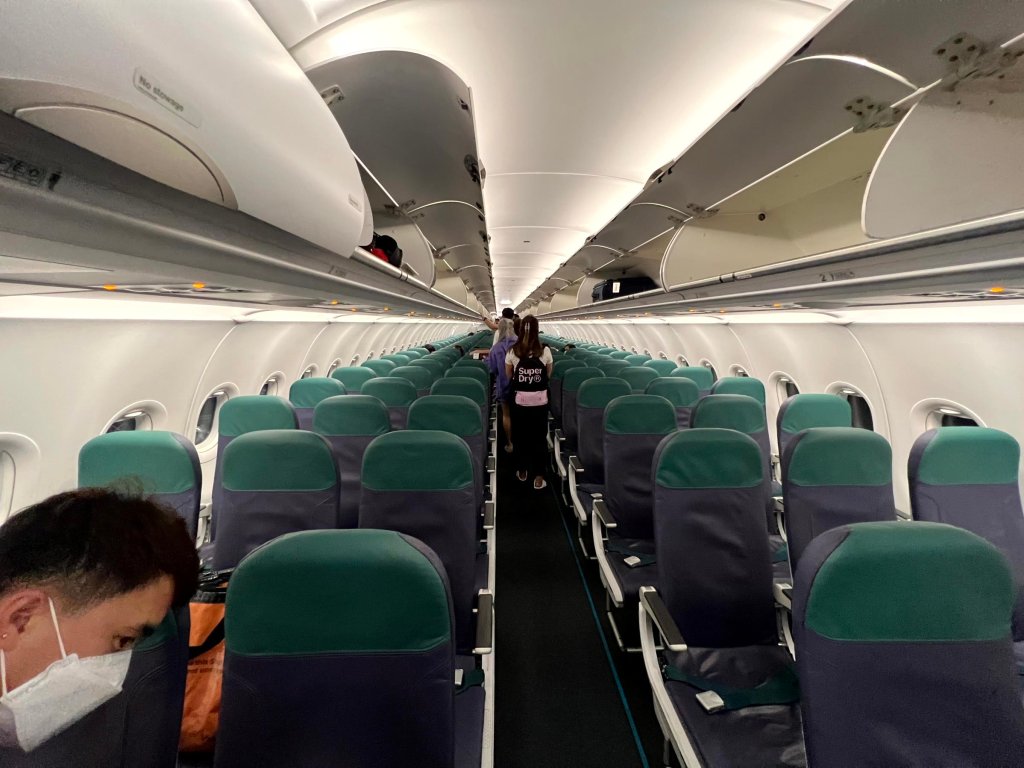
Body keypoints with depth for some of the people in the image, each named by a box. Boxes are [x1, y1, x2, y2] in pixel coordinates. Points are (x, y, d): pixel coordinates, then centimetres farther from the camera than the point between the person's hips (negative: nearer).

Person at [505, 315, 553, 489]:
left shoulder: (512, 351, -7)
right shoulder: (545, 351, -8)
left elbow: (509, 376, 5)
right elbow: (548, 375, 6)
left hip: (519, 401, 1)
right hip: (540, 402, 0)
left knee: (520, 437, 17)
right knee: (539, 439, 10)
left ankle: (522, 472, 30)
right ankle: (538, 478, 13)